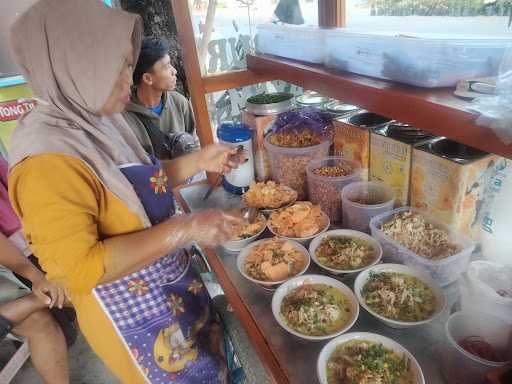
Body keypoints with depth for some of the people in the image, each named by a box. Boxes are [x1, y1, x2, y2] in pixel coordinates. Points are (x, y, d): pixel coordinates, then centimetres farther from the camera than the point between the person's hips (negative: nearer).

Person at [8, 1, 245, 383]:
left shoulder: (98, 121, -3)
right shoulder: (47, 159, -28)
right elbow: (78, 267, -29)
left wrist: (199, 161, -3)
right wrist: (185, 228, -31)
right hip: (131, 312, -8)